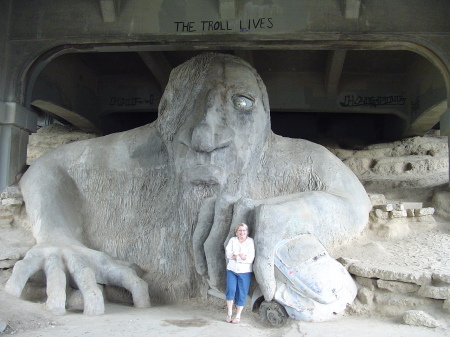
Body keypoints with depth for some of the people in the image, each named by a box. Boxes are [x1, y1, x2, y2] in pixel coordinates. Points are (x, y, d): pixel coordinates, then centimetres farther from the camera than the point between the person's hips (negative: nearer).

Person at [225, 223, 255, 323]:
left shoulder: (250, 241, -1)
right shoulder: (232, 240, 7)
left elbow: (251, 258, -11)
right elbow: (228, 253, -5)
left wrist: (235, 256, -14)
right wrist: (241, 256, -17)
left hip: (245, 271, -1)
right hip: (232, 270, 1)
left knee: (242, 294, 2)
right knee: (231, 289, -13)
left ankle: (238, 315, 15)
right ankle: (229, 313, 3)